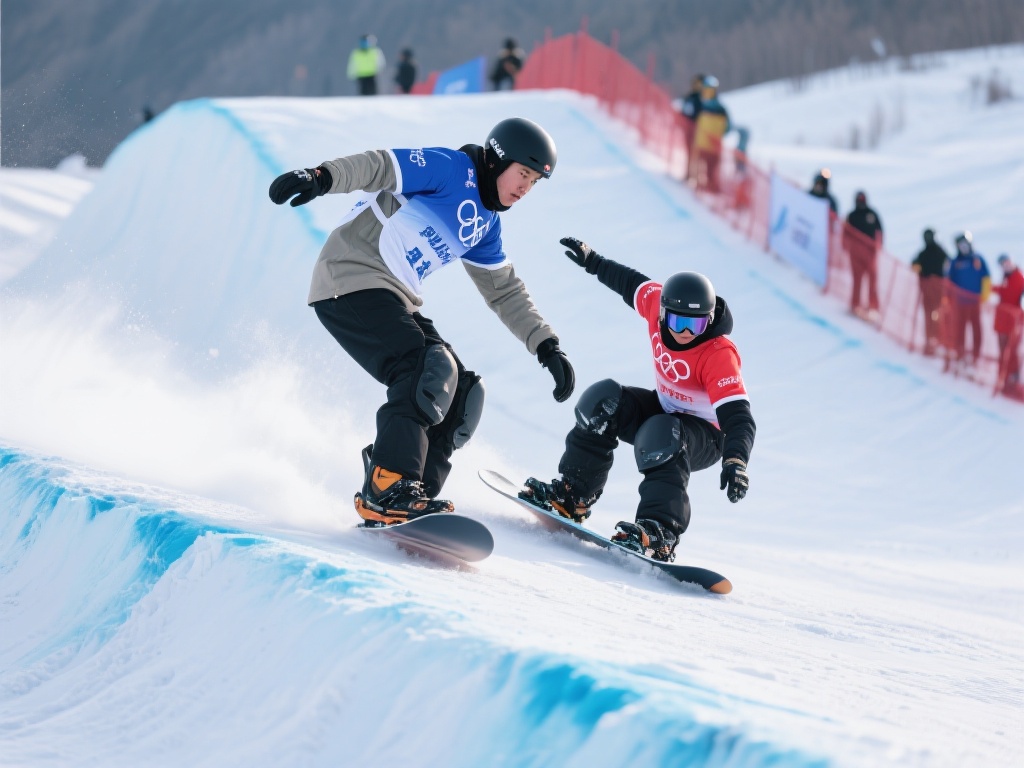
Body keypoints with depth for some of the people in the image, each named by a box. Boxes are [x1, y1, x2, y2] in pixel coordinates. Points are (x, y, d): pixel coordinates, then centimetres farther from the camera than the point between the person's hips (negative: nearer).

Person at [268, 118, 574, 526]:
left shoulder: (486, 224, 19)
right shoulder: (452, 169, -7)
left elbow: (505, 292, 28)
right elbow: (379, 166, -19)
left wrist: (546, 346, 21)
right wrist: (321, 177, -37)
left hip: (395, 299, 10)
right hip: (352, 279, -10)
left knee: (460, 392, 2)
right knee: (425, 371, -26)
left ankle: (411, 501, -4)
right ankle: (387, 490, -33)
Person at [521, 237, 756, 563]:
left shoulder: (719, 355, -31)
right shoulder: (657, 302, -14)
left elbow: (738, 416, -39)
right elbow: (631, 282, 9)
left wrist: (736, 461, -56)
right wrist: (592, 261, 23)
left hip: (704, 436, -7)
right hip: (665, 408, 7)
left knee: (661, 436, -37)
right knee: (603, 401, -14)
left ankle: (658, 533, -48)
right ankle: (571, 494, -9)